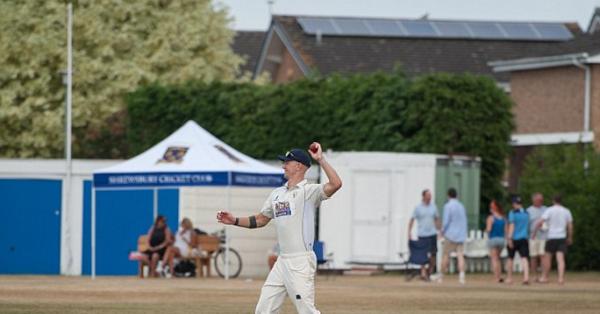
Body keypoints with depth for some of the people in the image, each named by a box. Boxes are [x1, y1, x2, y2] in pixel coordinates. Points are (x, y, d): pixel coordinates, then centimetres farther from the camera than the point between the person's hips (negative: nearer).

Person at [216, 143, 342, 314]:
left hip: (301, 262, -8)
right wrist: (235, 221, 14)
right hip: (282, 261, 8)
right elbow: (261, 220, 25)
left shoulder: (309, 191, -8)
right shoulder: (277, 193, 17)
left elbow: (336, 184, -25)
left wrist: (320, 159, -23)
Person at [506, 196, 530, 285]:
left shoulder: (512, 213, -7)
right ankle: (526, 277, -24)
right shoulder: (526, 214, 8)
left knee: (510, 258, 13)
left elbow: (512, 225, -15)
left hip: (514, 238, -3)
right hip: (524, 239, 3)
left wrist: (509, 237, -18)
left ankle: (509, 278, 21)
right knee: (524, 258, -7)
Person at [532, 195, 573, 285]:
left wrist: (534, 232, -4)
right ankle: (561, 278, -15)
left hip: (551, 237, -2)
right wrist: (570, 238, 18)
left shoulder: (549, 210, -4)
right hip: (562, 237, 2)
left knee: (547, 257, 10)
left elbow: (540, 222, -12)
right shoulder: (566, 211, 7)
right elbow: (570, 226, 8)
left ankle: (544, 277, 16)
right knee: (560, 258, -4)